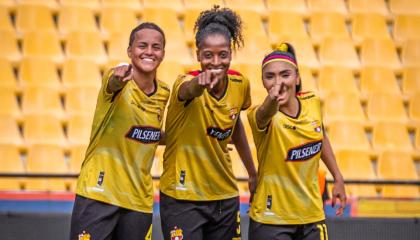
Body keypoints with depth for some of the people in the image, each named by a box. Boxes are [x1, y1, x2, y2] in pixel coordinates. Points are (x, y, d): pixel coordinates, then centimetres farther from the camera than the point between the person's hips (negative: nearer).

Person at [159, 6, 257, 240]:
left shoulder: (240, 84, -2)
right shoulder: (187, 82, -18)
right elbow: (188, 91, -44)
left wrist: (252, 172, 22)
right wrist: (201, 83, -67)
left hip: (225, 195, 5)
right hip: (183, 197, -5)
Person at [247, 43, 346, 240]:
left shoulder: (312, 103, -1)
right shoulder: (260, 115, -18)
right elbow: (264, 114, -43)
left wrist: (338, 179, 20)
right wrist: (271, 102, -64)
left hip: (312, 217, 5)